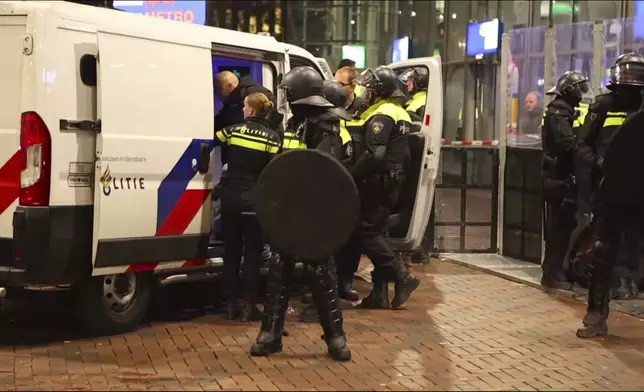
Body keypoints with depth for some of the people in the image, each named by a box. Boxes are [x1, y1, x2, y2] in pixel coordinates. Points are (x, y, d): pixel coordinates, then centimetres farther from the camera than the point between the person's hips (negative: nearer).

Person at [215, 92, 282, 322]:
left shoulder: (233, 130, 1)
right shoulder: (272, 137, -5)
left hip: (232, 198, 2)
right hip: (255, 201, -2)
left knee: (231, 251, 10)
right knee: (252, 253, 4)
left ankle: (230, 305, 12)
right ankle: (248, 306, 2)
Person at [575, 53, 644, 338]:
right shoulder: (603, 106, 4)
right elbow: (583, 146, 1)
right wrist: (598, 162, -15)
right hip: (610, 190, -2)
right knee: (601, 253, 1)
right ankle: (596, 315, 10)